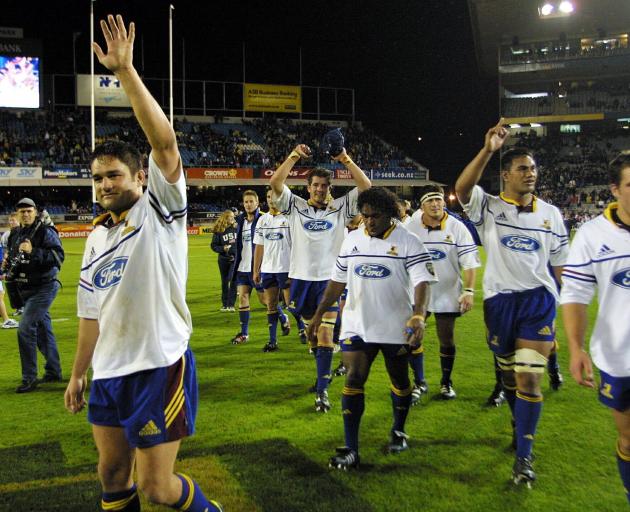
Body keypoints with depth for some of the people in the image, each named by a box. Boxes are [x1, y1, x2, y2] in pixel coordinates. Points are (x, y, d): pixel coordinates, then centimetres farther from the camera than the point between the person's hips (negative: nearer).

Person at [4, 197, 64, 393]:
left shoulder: (46, 232, -11)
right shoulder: (14, 234, 12)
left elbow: (59, 256, -22)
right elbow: (10, 258, 26)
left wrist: (33, 251, -29)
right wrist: (6, 266, 6)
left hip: (43, 288, -8)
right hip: (24, 289, 8)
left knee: (25, 329, -14)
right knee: (42, 330, 15)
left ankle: (29, 378, -5)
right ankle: (53, 372, 27)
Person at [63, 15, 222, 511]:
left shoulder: (160, 211, -7)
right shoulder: (97, 237, 13)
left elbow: (165, 141, -22)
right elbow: (92, 313, 18)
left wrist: (126, 70, -26)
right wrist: (78, 373, 19)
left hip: (160, 368, -7)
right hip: (109, 373, 7)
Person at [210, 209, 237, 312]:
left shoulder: (236, 228, 0)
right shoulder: (218, 231, -5)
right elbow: (213, 245, -2)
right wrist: (223, 248, -18)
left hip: (235, 259, 0)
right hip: (223, 260, 0)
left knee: (233, 281, -5)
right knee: (224, 282, 9)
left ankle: (231, 304, 2)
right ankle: (224, 304, 20)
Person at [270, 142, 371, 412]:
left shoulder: (341, 207, 3)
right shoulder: (295, 206, 4)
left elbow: (366, 186, -6)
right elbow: (275, 182, -8)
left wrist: (345, 159, -13)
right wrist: (294, 156, -15)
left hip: (329, 279, -2)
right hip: (302, 278, 2)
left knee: (325, 335, -9)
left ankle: (322, 390, -4)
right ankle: (324, 373, 37)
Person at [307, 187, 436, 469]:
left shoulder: (408, 242, -8)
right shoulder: (352, 240, 4)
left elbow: (422, 280, -17)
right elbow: (337, 280, 11)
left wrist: (419, 314, -34)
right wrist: (319, 314, 9)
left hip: (396, 327, -2)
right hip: (357, 326, 2)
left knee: (399, 380, 14)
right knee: (353, 379, -7)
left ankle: (398, 431, 39)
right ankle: (351, 449, -3)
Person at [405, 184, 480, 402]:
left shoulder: (457, 228, -7)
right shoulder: (410, 228, -4)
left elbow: (469, 262, -7)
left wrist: (469, 290, -15)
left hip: (447, 294, -1)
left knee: (447, 339, 7)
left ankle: (446, 382, 26)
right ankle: (419, 383, 17)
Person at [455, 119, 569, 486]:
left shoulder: (551, 214, 6)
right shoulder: (488, 207, -2)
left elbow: (561, 264, 11)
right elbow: (462, 188, -24)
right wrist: (488, 150, -35)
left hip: (539, 300, 0)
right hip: (499, 300, 0)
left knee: (529, 379, -8)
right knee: (509, 374, 15)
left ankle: (524, 455, 2)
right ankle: (520, 427, 40)